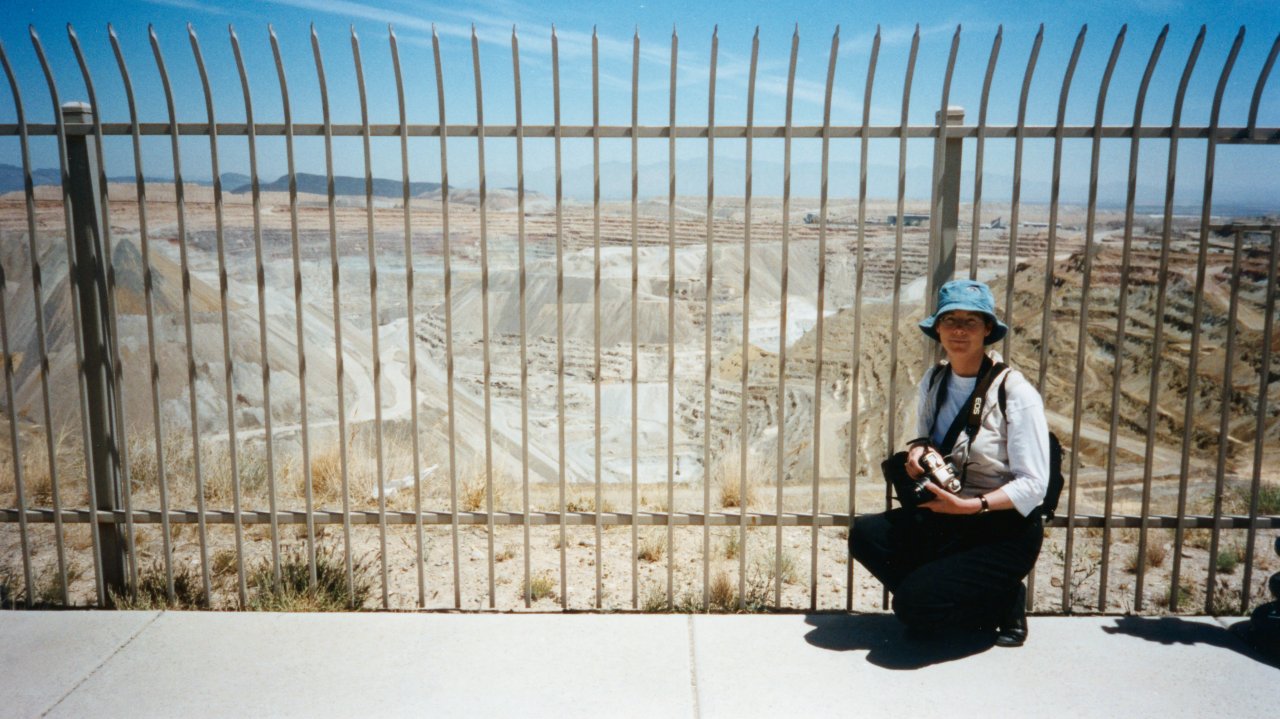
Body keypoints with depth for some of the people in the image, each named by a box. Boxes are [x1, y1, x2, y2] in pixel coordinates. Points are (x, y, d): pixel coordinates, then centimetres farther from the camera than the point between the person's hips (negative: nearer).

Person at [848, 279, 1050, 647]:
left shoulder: (1016, 393, -15)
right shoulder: (933, 381, 3)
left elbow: (1033, 485, -15)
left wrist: (970, 506, -27)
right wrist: (918, 450, -5)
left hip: (1004, 531, -6)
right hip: (943, 517, 6)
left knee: (913, 603, -22)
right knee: (865, 534, -20)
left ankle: (1002, 603, 6)